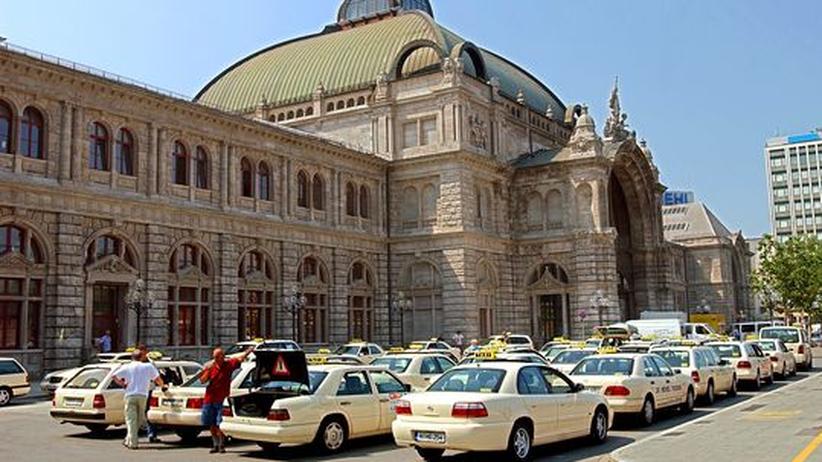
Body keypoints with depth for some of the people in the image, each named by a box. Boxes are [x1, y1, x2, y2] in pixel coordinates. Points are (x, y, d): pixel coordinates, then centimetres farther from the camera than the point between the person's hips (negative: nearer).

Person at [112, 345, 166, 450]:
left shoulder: (127, 367, 9)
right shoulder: (148, 366, 9)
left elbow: (114, 376, 2)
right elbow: (158, 379, 10)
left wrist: (122, 384, 14)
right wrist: (163, 386, 28)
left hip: (130, 395, 0)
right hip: (143, 395, 0)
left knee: (131, 420, -1)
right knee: (139, 420, 13)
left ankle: (132, 443, -8)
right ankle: (129, 440, 15)